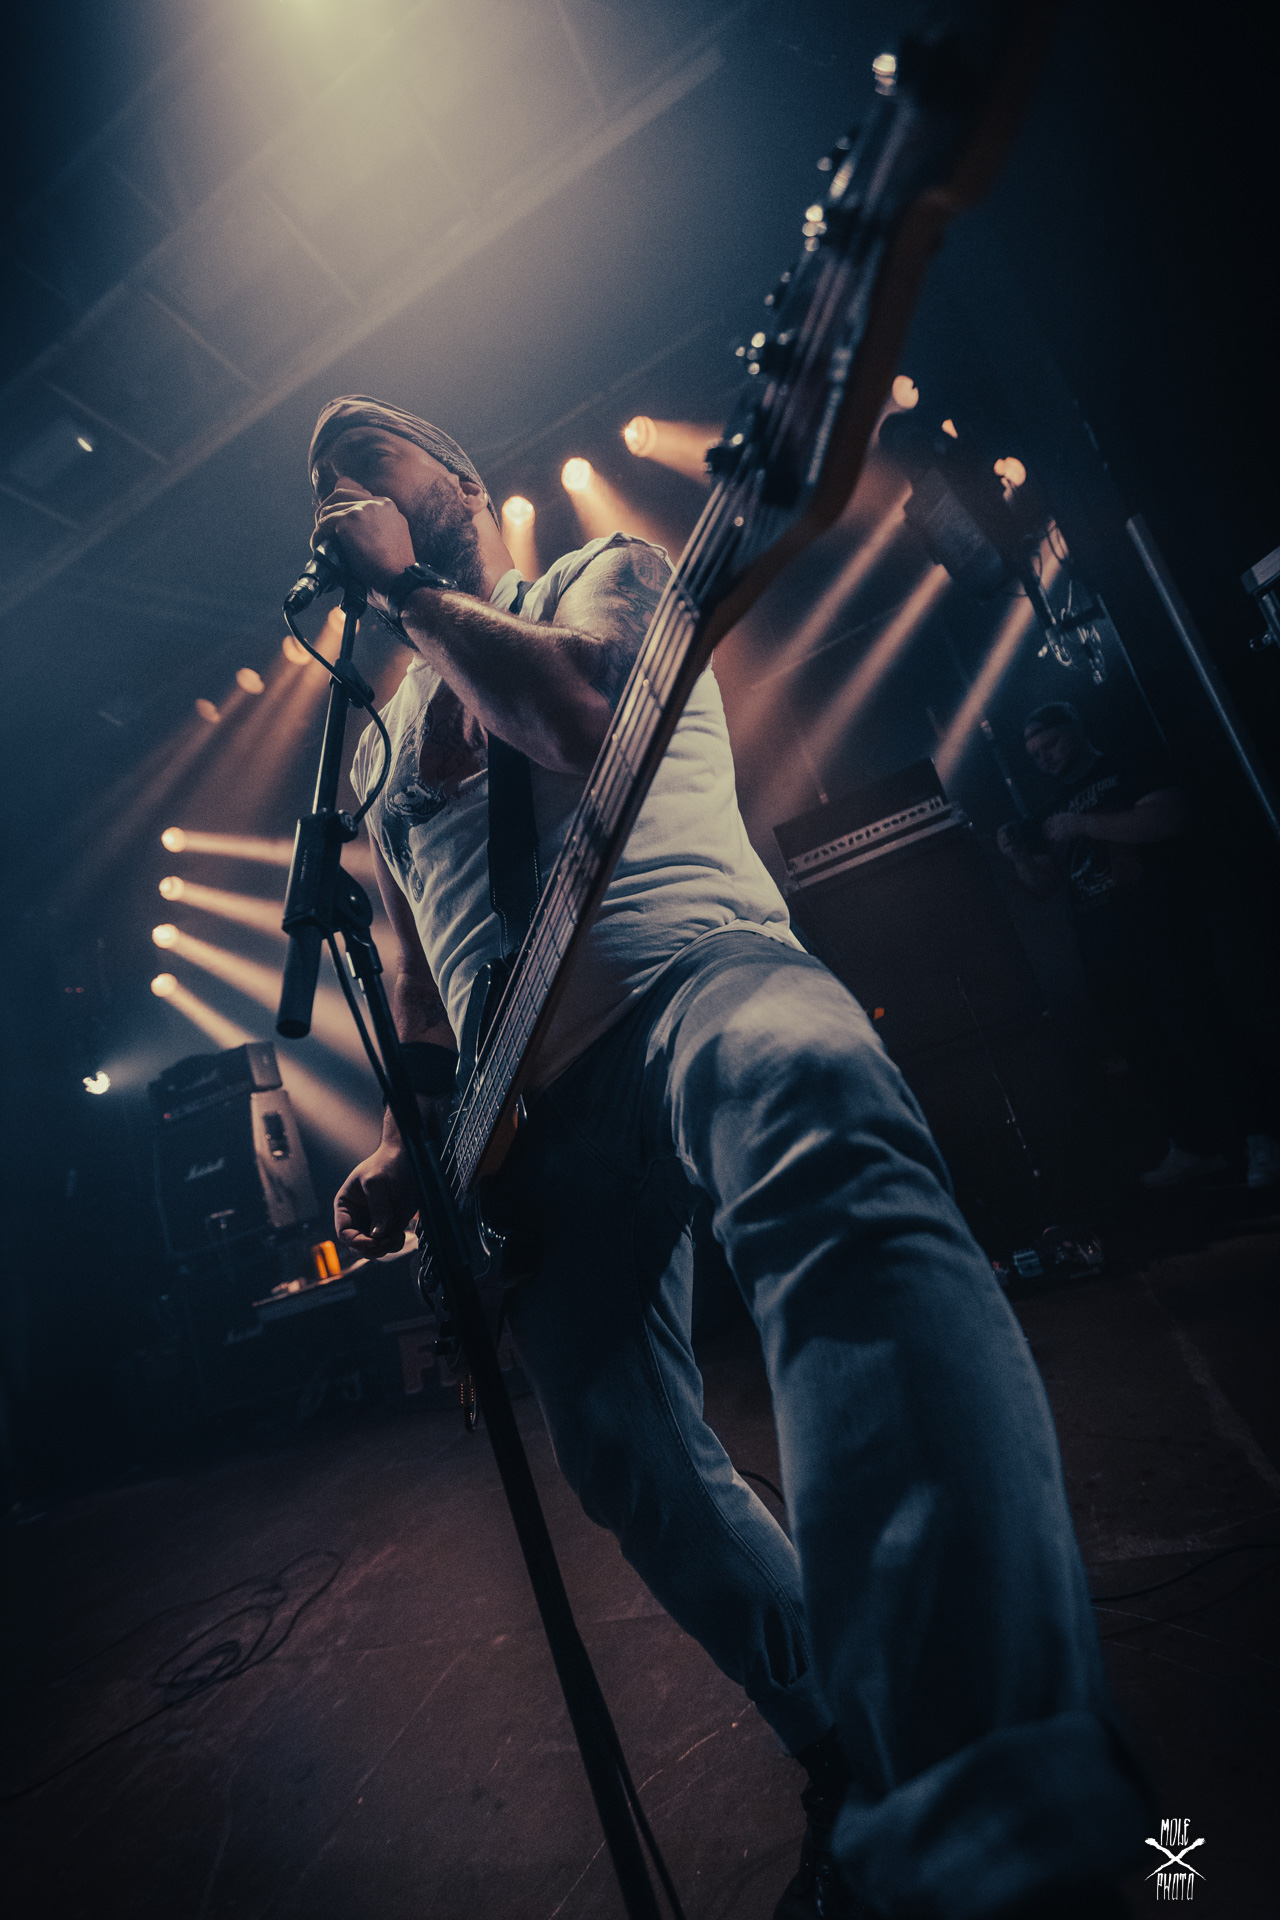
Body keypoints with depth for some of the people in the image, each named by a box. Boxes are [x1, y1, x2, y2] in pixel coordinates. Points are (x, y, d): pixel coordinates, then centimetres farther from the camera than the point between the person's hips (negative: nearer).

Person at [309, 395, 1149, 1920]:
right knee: (628, 1461, 2)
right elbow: (419, 977, 30)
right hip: (533, 1099, 7)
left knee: (818, 1121, -42)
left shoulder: (600, 571, 20)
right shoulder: (381, 749, 34)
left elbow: (572, 713, -7)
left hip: (693, 970, -6)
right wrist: (406, 1142, 17)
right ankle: (859, 1764, 22)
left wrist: (406, 586, 8)